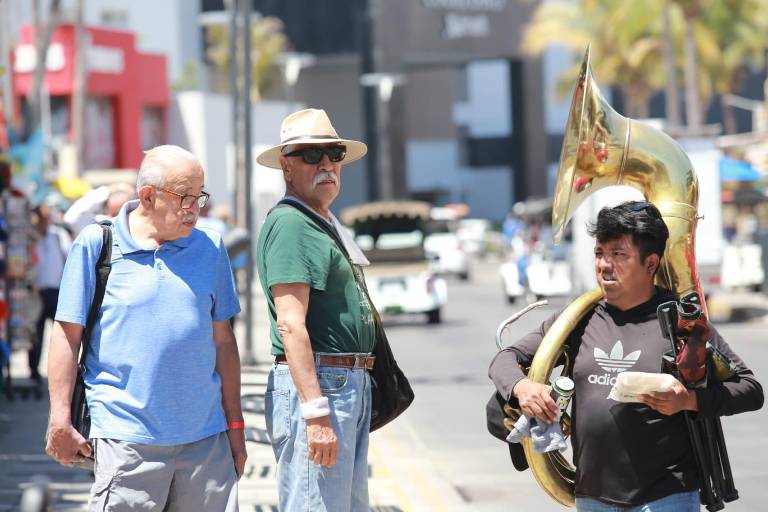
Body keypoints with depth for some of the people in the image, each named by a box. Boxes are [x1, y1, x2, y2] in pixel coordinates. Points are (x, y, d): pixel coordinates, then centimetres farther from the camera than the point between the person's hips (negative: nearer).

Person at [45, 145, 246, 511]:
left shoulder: (210, 248, 10)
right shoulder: (96, 244, -1)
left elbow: (222, 340, 14)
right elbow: (67, 334, 1)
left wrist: (235, 425, 14)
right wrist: (60, 421, -3)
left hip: (205, 438, 4)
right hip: (126, 439, -3)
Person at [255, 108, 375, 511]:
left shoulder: (325, 224, 20)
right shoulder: (290, 224, -12)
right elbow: (290, 324, -20)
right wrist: (316, 412, -26)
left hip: (351, 386, 11)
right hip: (315, 386, -11)